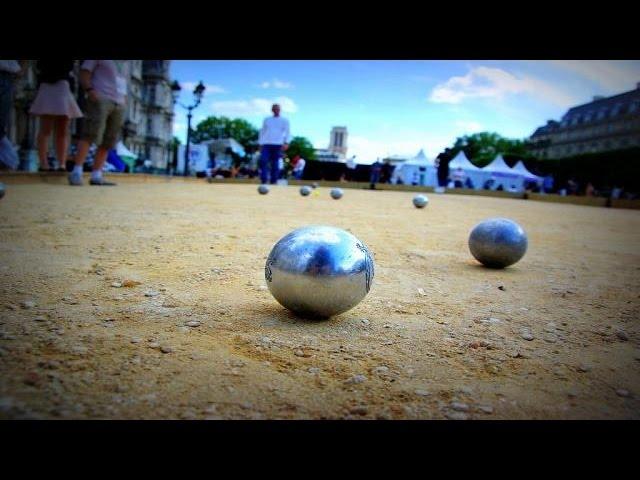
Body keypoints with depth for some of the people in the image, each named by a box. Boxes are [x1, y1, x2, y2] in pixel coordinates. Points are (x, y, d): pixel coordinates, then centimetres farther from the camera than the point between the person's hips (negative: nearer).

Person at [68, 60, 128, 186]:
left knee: (107, 143, -2)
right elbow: (84, 73, 0)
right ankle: (76, 173, -21)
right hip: (100, 99, -6)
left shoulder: (123, 63, 23)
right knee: (90, 135, -17)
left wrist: (124, 102, 9)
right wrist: (89, 90, -18)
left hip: (119, 104, 6)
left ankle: (96, 176, -3)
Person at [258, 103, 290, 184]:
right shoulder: (267, 120, 17)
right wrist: (260, 144, 11)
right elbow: (262, 131, 19)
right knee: (263, 161, -12)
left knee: (275, 164, -3)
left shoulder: (284, 120, 10)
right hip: (266, 144, 2)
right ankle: (264, 181, -10)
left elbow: (287, 132, 2)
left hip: (277, 144, -2)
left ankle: (273, 182, 1)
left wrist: (286, 143, -13)